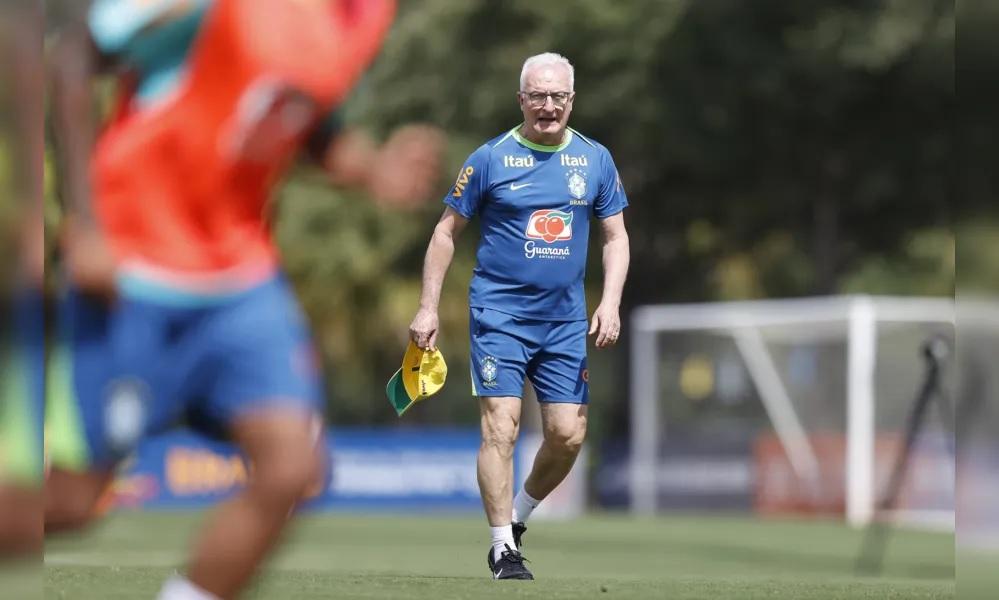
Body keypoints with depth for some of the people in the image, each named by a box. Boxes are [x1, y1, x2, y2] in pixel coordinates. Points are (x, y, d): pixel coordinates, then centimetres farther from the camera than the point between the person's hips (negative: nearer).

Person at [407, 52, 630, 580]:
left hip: (565, 320, 3)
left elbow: (615, 237, 12)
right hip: (499, 314, -3)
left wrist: (610, 303, -2)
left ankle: (517, 513, 23)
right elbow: (447, 231, 3)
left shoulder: (595, 160, 6)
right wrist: (428, 308, -2)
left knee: (568, 434, -2)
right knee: (501, 427, -12)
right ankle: (503, 547, -4)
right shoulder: (491, 159, -3)